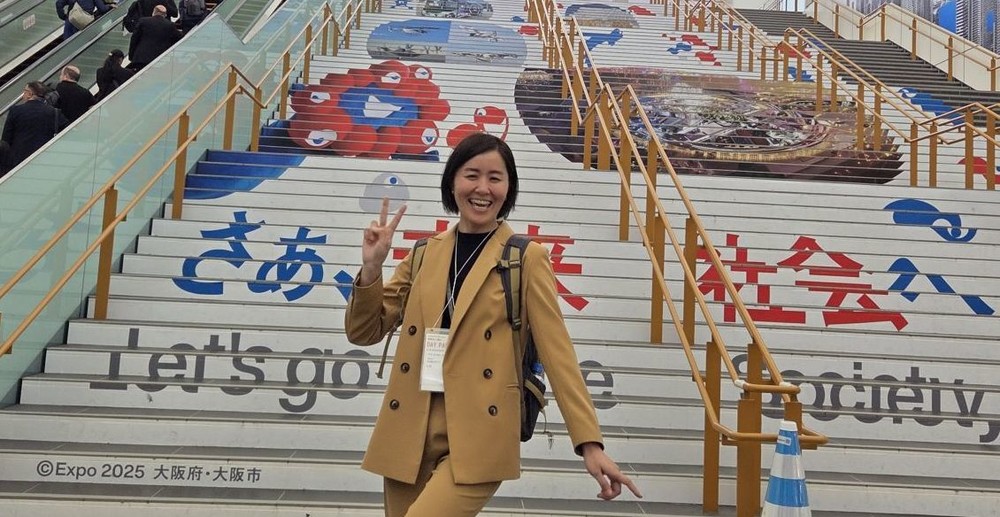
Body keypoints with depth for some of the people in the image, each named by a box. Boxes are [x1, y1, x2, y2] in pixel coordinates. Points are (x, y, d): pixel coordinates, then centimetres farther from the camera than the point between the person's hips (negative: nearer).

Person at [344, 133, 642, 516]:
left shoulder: (526, 259, -2)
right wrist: (371, 268, -6)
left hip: (478, 440, -4)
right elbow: (363, 333, 10)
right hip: (410, 436, 5)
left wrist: (590, 442, -12)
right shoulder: (425, 253, 10)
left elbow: (557, 351, -6)